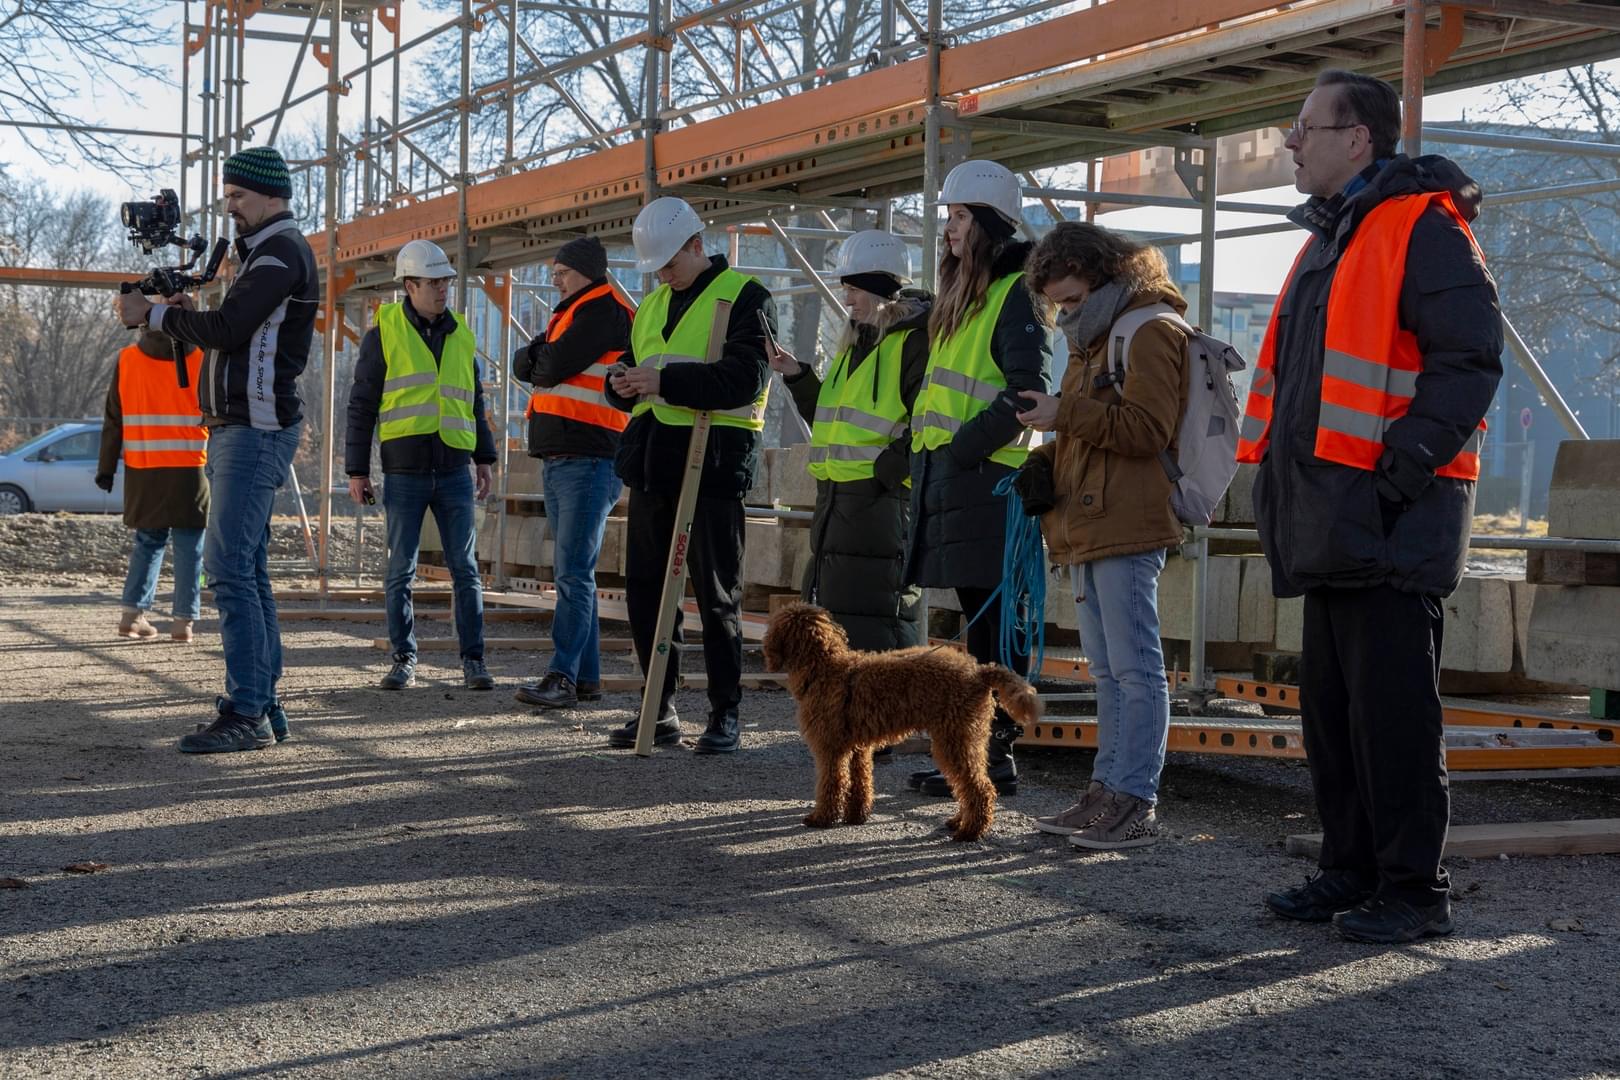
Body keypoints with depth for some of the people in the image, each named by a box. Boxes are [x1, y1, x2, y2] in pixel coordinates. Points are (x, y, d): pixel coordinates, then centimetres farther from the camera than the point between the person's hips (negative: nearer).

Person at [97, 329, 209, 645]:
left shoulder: (127, 359, 3)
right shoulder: (200, 359, -3)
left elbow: (113, 420, 6)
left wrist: (106, 468, 11)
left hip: (142, 470, 3)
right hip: (189, 468, -3)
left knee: (148, 541, 16)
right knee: (189, 547, 3)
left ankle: (133, 612, 6)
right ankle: (184, 620, -1)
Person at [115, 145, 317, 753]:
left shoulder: (281, 250, -10)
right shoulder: (266, 251, 22)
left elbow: (227, 329, -20)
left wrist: (153, 314, -8)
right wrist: (184, 317, 5)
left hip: (255, 430, -11)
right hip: (238, 429, 11)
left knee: (229, 570, -14)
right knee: (247, 571, 10)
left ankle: (246, 714, -15)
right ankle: (262, 706, 13)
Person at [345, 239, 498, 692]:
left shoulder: (461, 335, 13)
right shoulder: (384, 333, 2)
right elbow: (362, 405, 4)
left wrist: (484, 458, 15)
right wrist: (357, 470, 0)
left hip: (455, 470, 2)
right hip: (404, 471, -2)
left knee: (465, 568, -1)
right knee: (401, 570, 2)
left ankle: (473, 659, 4)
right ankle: (404, 660, 11)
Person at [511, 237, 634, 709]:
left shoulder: (604, 311, -8)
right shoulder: (571, 314, 24)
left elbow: (553, 367, -15)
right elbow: (522, 365, 15)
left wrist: (539, 364, 6)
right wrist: (541, 358, -4)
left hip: (589, 460, -10)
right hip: (559, 458, 10)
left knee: (574, 574, -12)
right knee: (573, 574, 10)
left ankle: (563, 677, -13)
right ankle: (587, 676, 13)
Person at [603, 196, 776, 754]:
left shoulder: (743, 296, -6)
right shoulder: (652, 306, 18)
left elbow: (745, 377, -19)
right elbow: (633, 377, 23)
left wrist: (665, 381, -24)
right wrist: (623, 383, -2)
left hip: (712, 459, -7)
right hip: (652, 459, 7)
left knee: (716, 593, -1)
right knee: (645, 587, 9)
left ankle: (726, 714, 7)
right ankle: (658, 709, 18)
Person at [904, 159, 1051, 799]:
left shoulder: (1017, 292, -8)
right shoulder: (964, 295, 21)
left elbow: (1028, 392, -18)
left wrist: (963, 446, -19)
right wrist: (924, 447, 16)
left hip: (989, 479, -9)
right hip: (949, 479, 9)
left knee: (996, 622, -7)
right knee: (979, 620, 12)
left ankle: (997, 760, -4)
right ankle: (979, 747, 17)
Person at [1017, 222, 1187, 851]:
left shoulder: (1150, 331, -8)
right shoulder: (1093, 340, 23)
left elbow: (1147, 429, -18)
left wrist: (1063, 414, -18)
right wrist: (1045, 462, 12)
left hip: (1126, 531, -10)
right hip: (1086, 532, 10)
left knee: (1135, 670, -8)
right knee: (1108, 673, 12)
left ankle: (1135, 804, -7)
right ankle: (1107, 794, 17)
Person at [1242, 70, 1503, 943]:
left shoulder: (1423, 227, -8)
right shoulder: (1330, 240, 22)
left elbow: (1471, 358, -16)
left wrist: (1405, 466, -20)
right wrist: (1283, 485, 18)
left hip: (1391, 521, -10)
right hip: (1333, 523, 10)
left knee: (1390, 706, -6)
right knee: (1332, 702, 12)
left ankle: (1413, 888, 2)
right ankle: (1352, 871, 22)